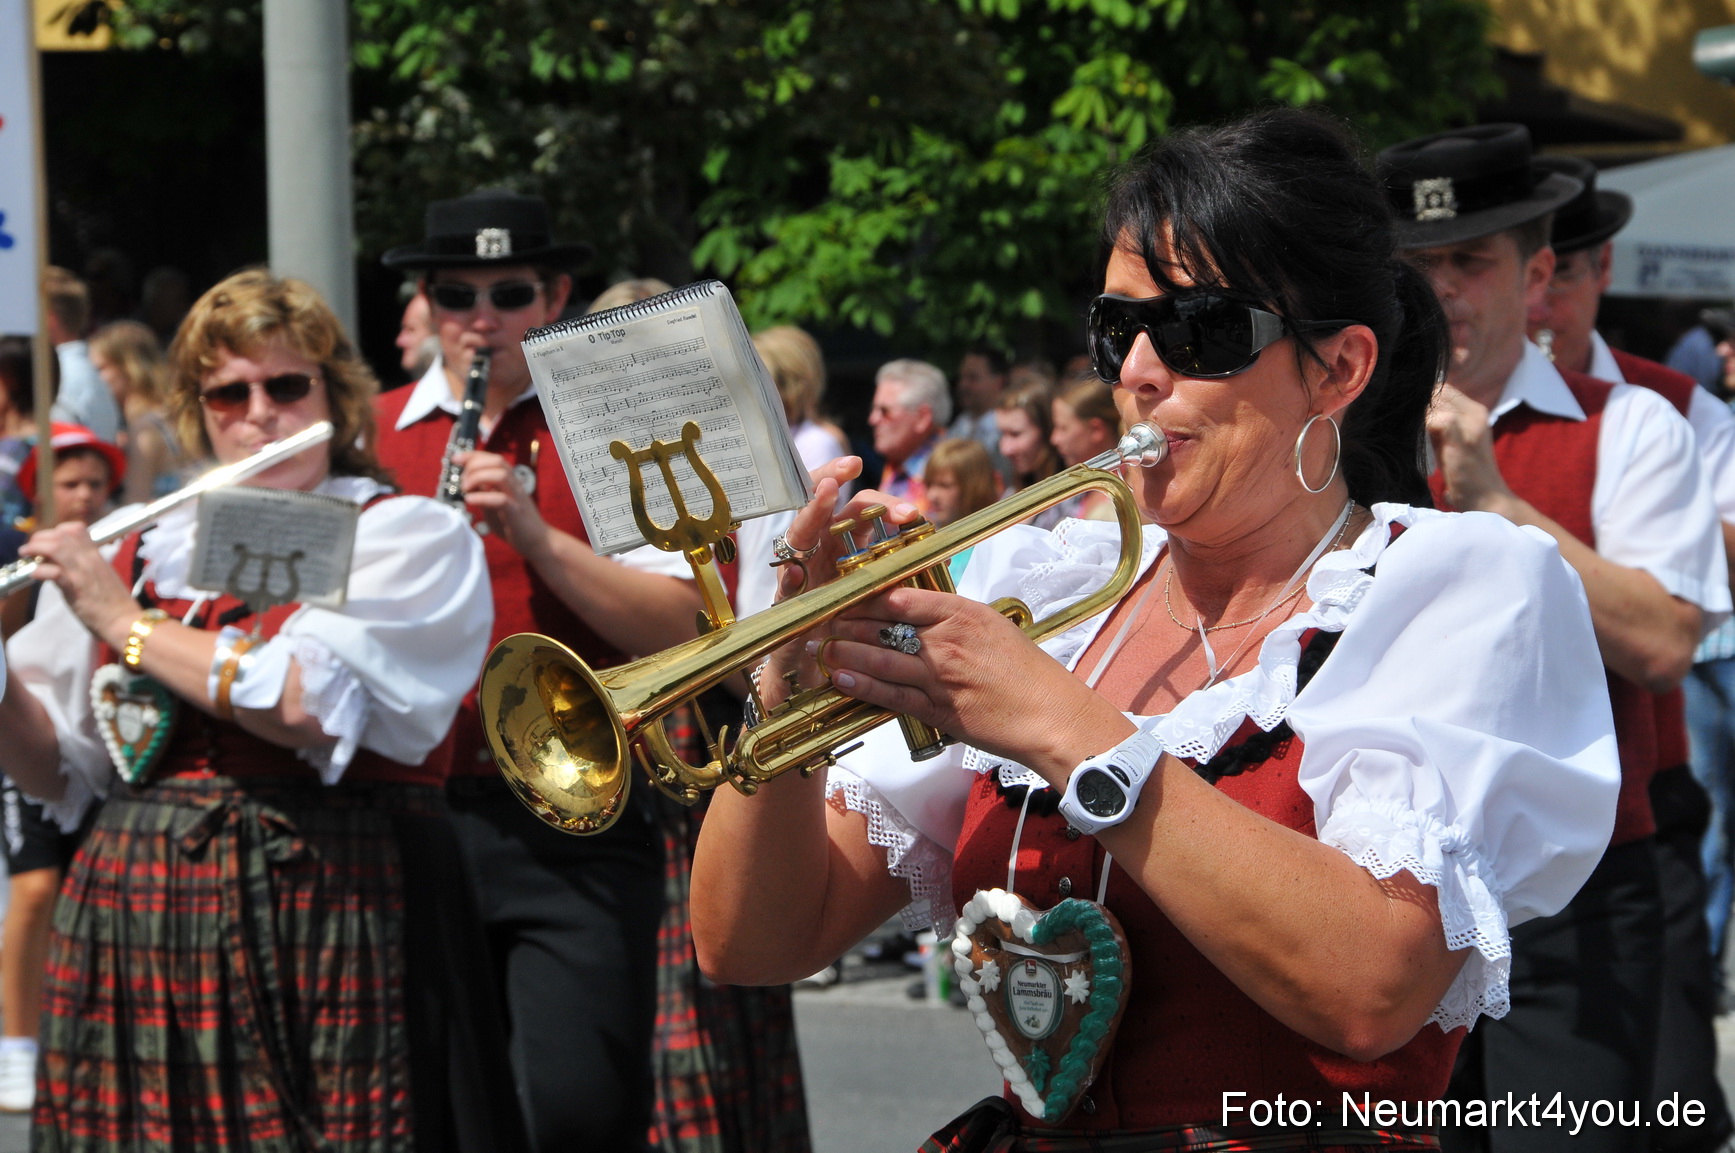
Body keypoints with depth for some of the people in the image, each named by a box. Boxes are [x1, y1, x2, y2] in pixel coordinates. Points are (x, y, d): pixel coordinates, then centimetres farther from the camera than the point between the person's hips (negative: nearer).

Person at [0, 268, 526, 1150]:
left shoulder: (410, 537, -1)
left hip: (330, 922, -4)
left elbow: (309, 706, -17)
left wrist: (125, 621, -10)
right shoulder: (139, 548, 13)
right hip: (136, 917, 4)